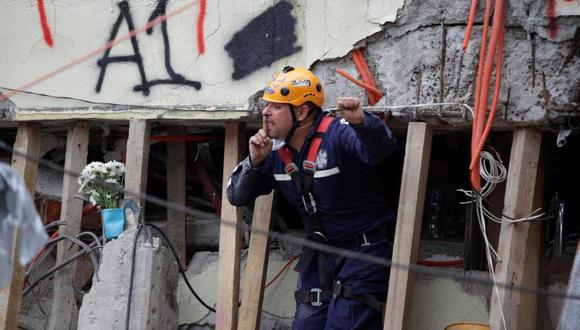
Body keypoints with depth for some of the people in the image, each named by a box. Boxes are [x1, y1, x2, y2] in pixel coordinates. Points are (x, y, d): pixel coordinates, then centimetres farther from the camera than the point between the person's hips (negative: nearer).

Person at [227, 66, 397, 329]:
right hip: (320, 255, 7)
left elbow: (381, 147, -41)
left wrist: (360, 121, -62)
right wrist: (255, 161, -14)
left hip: (364, 250, -7)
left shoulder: (338, 135, -22)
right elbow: (237, 197, 4)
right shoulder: (276, 150, 1)